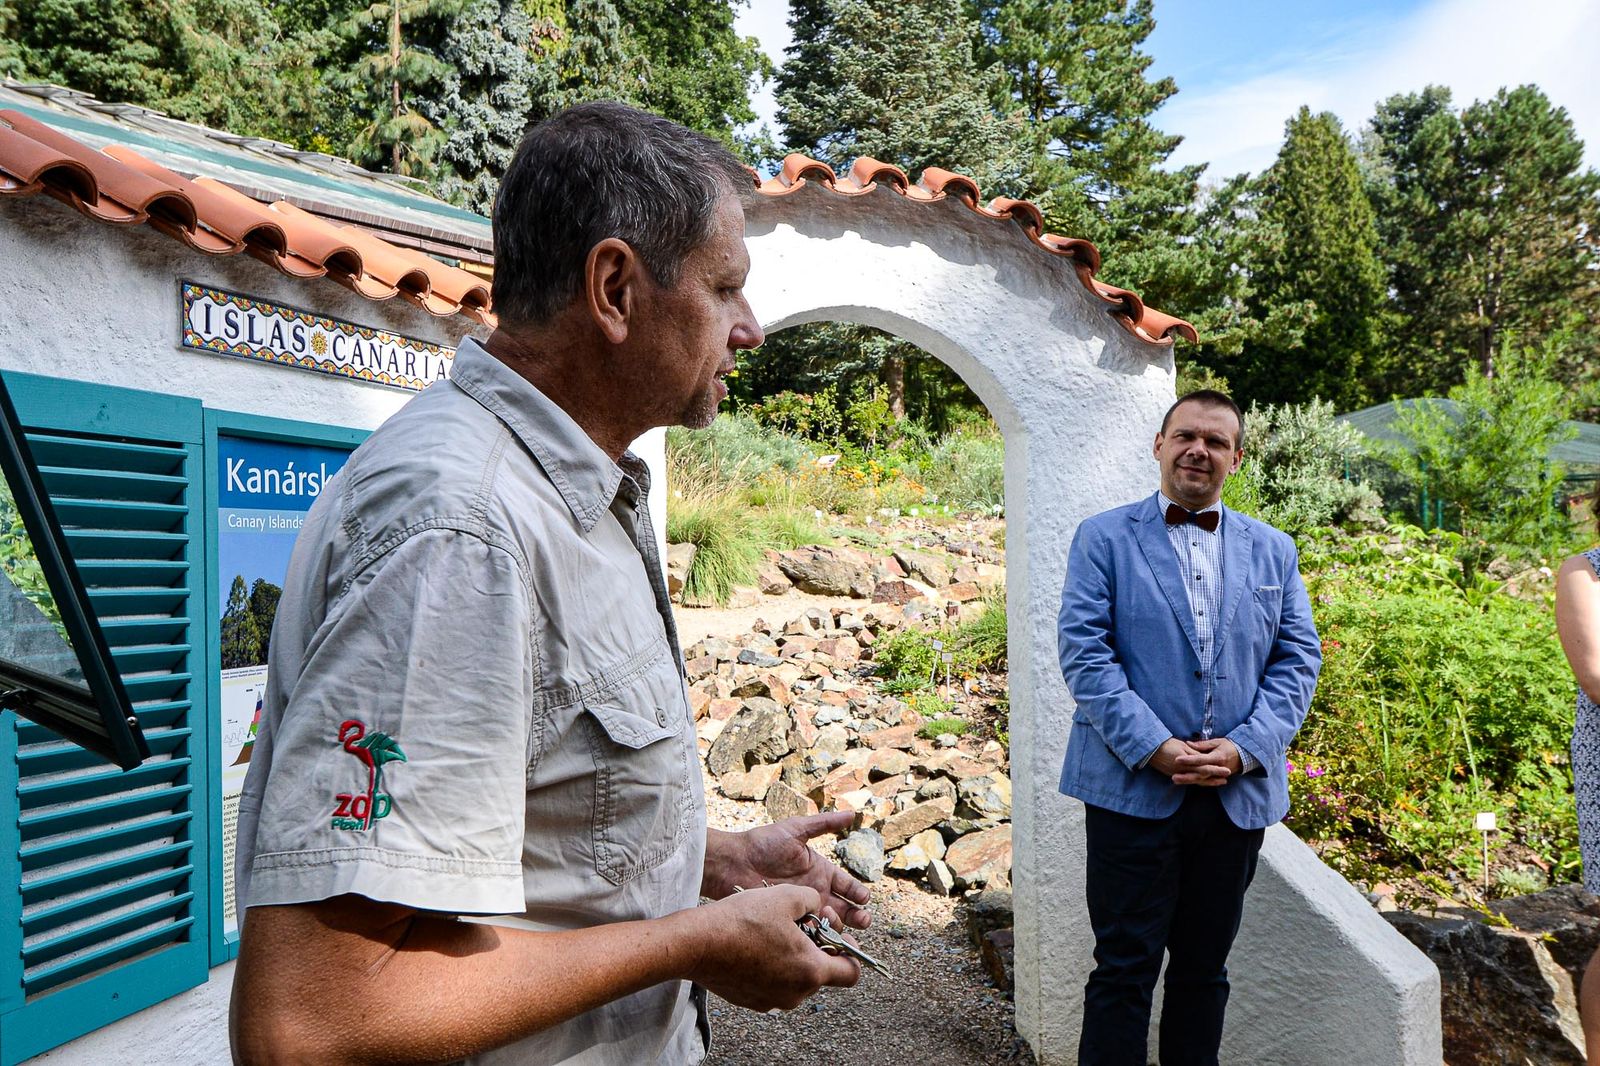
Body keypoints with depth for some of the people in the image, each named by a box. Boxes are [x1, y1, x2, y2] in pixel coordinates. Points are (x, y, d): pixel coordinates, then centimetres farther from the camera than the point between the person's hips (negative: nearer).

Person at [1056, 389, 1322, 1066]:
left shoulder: (1273, 550, 12)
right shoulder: (1103, 537, 1)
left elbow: (1298, 658, 7)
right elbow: (1083, 651, -8)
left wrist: (1245, 748, -8)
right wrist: (1154, 748, -16)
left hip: (1239, 794, 4)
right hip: (1132, 788, -3)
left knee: (1204, 969, 16)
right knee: (1124, 970, 4)